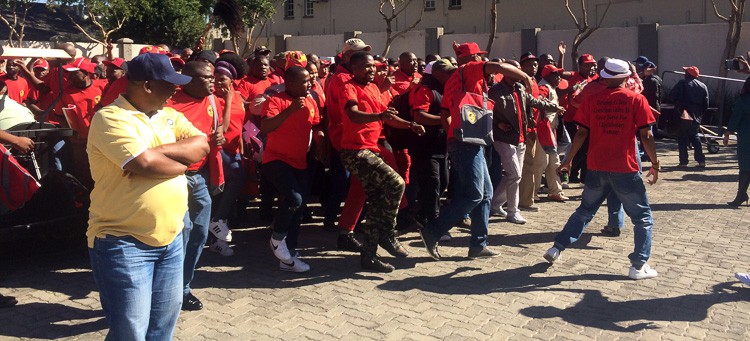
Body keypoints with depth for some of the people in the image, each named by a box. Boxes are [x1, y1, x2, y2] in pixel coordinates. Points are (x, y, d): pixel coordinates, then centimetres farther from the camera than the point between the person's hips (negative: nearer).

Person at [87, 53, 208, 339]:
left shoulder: (169, 116, 11)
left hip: (171, 239, 7)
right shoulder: (110, 118, -13)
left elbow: (201, 146, -2)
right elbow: (146, 165, -25)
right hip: (124, 242, -7)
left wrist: (157, 152, -16)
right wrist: (181, 160, -5)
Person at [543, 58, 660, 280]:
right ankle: (639, 266, 6)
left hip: (596, 168, 3)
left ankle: (556, 249, 19)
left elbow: (581, 133, 1)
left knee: (584, 211, 20)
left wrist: (568, 160, 10)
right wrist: (655, 164, 4)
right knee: (643, 217, 11)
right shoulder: (636, 100, -4)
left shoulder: (592, 100, 2)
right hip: (626, 170, -3)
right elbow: (646, 136, -5)